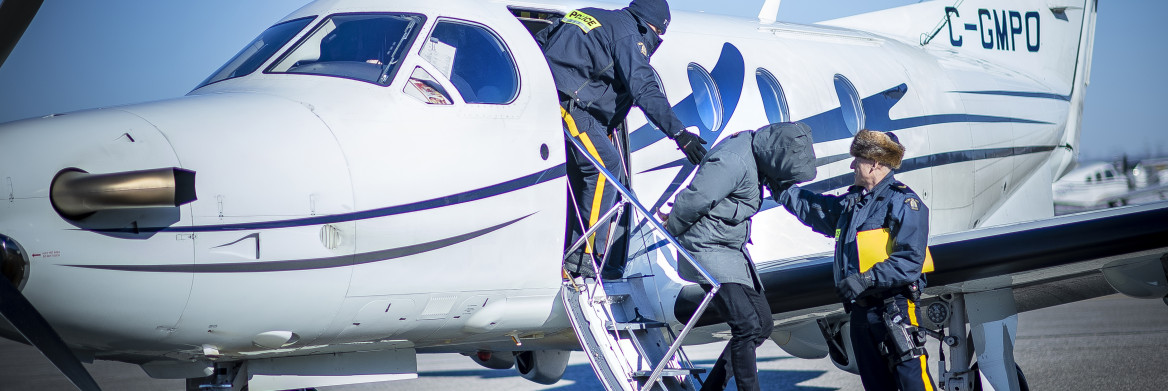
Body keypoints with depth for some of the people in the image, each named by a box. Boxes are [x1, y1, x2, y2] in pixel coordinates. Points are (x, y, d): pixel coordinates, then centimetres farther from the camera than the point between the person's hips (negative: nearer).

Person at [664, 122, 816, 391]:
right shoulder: (734, 162, -26)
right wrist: (671, 230, -6)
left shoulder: (753, 155, 6)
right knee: (747, 325, -17)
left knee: (762, 323, 12)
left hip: (732, 249, 10)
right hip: (708, 251, -10)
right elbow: (694, 199, -23)